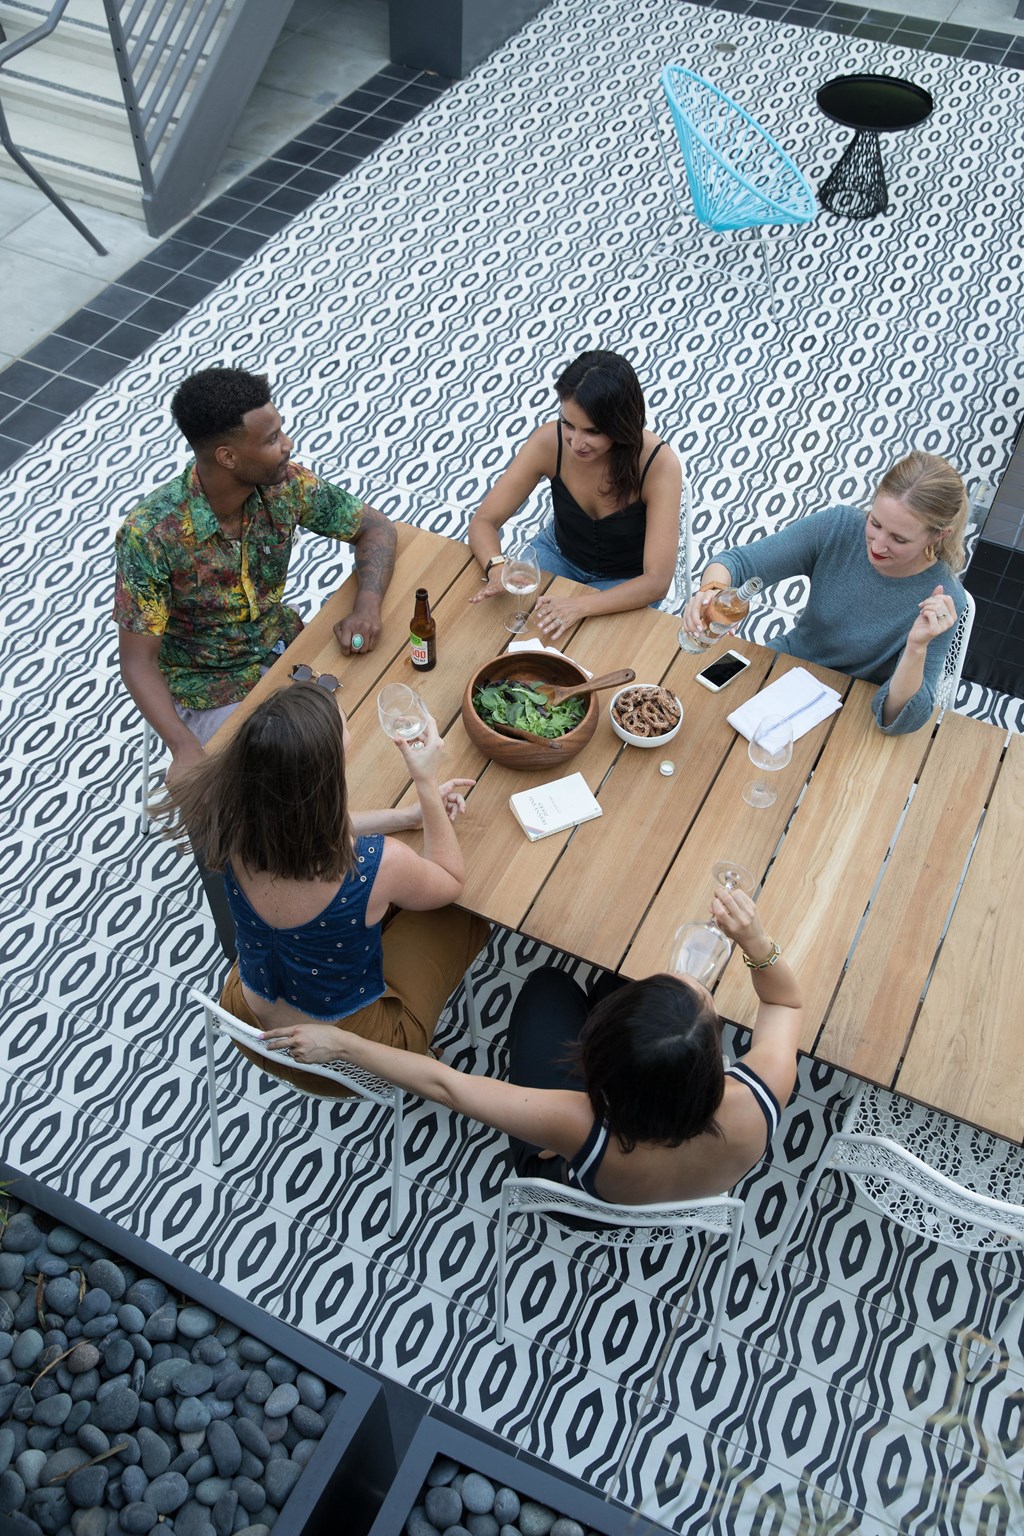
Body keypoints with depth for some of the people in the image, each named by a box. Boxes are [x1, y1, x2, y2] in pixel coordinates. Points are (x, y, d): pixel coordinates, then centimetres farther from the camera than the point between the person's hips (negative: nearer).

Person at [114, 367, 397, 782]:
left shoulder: (284, 484, -15)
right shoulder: (149, 534, -27)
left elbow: (374, 526, -1)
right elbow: (138, 662, -22)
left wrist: (367, 607, -20)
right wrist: (184, 748, -38)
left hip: (284, 651, 5)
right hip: (211, 693, -4)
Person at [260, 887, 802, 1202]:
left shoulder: (584, 1130, -48)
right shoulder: (757, 1101, -42)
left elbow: (445, 1084, -36)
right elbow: (786, 1002, -20)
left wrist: (338, 1043, -25)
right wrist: (757, 944, -40)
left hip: (577, 1195, -2)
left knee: (548, 983, 16)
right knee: (618, 979, 17)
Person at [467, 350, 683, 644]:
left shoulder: (658, 464, -31)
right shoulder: (549, 441, -23)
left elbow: (657, 582, -32)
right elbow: (483, 521, -17)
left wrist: (581, 605, -47)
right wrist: (498, 568, -40)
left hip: (626, 582, -3)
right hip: (560, 553, 3)